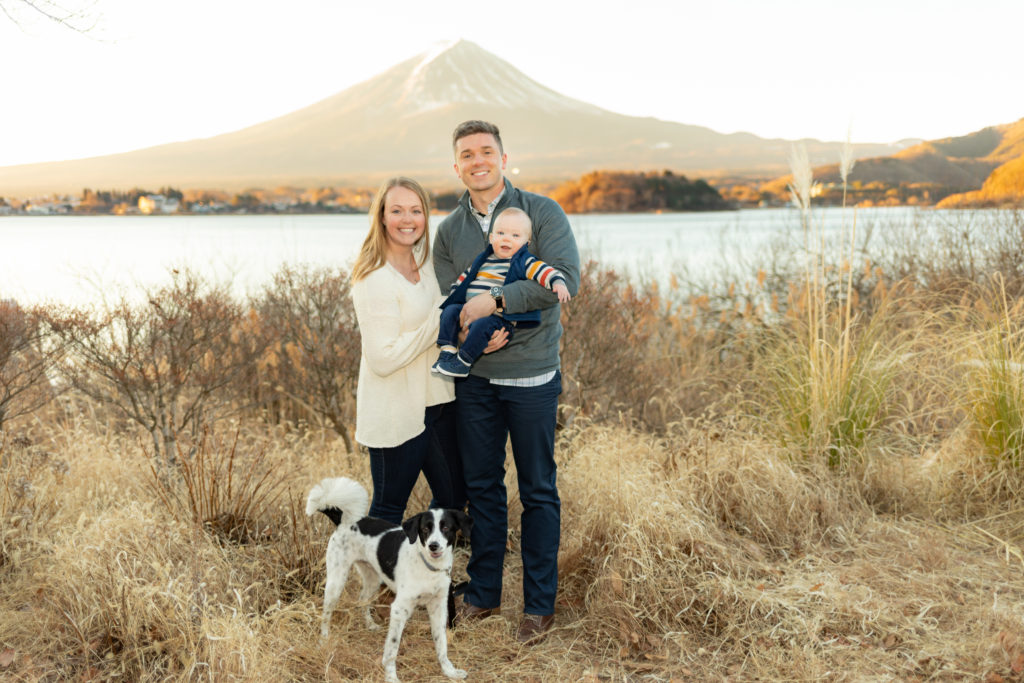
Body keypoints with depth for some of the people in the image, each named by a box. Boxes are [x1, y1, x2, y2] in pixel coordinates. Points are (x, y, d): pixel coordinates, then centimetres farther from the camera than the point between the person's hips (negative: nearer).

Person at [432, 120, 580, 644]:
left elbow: (566, 277, -18)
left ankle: (539, 605, 16)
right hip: (474, 378, 4)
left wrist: (496, 301, -22)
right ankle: (483, 594, 26)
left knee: (538, 492, 5)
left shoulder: (541, 212, -5)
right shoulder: (449, 231, 8)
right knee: (482, 487, 12)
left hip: (532, 376, -4)